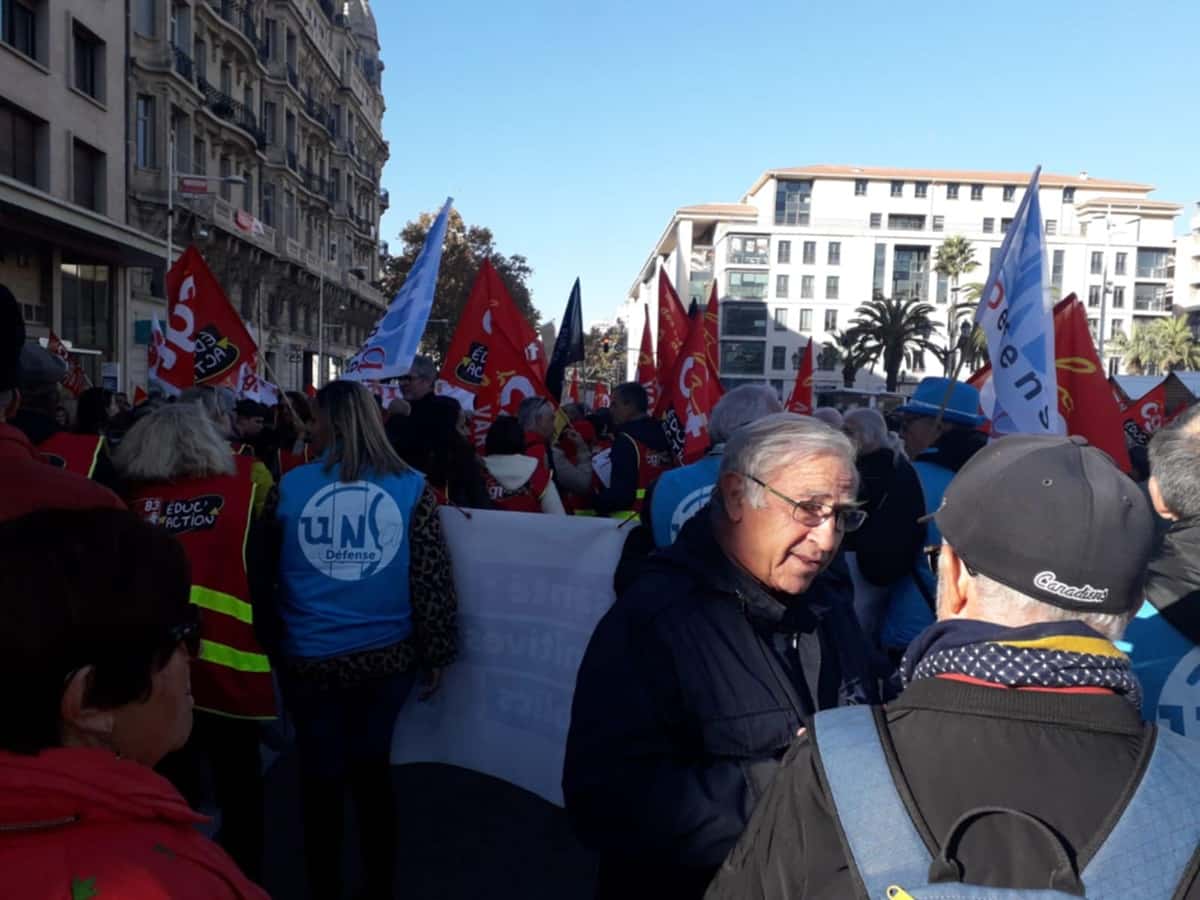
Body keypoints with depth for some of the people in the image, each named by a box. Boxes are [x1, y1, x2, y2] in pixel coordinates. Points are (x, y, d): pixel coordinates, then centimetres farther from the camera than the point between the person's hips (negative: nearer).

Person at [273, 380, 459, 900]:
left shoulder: (290, 487, -7)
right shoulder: (411, 486, -7)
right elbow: (433, 579, -6)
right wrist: (436, 654, 3)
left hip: (310, 659, -1)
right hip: (388, 657, 1)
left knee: (321, 778, 18)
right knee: (372, 769, 21)